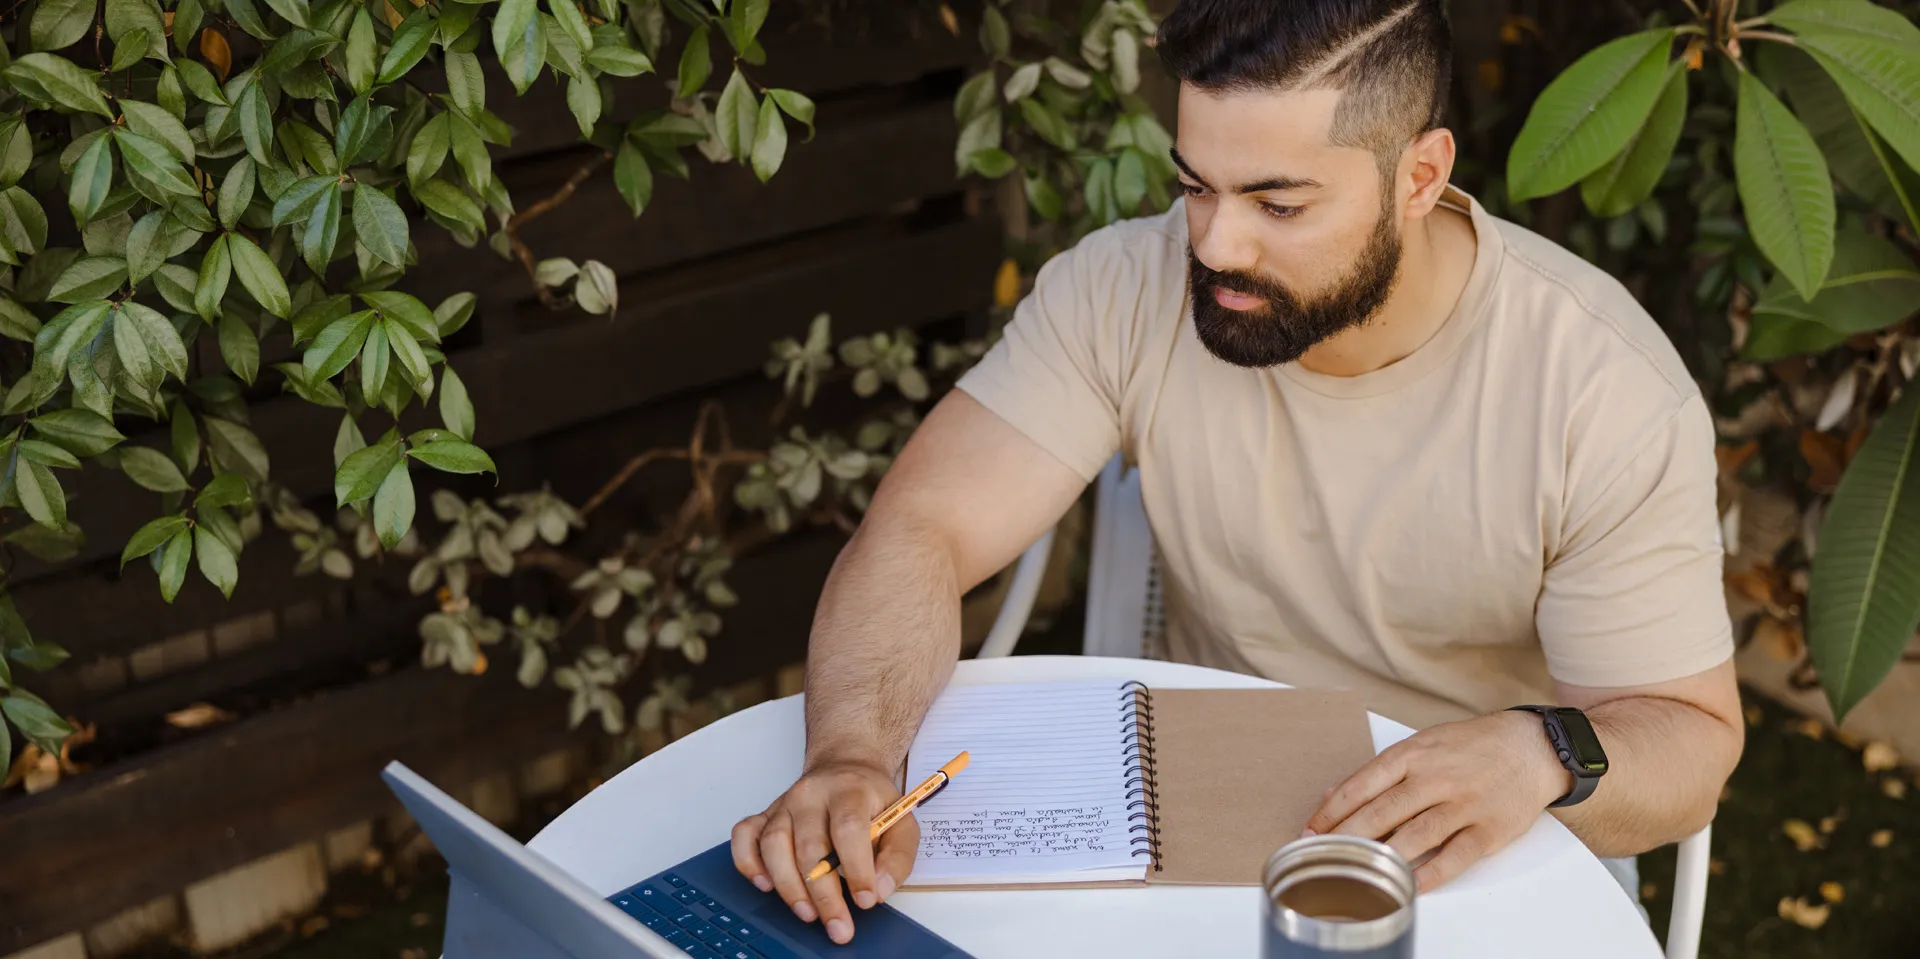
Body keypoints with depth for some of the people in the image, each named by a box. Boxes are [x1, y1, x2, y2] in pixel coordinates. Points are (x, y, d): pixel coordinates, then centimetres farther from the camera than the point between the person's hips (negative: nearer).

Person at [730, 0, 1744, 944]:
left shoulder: (1611, 396, -20)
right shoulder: (1124, 291, -13)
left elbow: (1690, 744, -15)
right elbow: (921, 530, -18)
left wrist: (1541, 756, -38)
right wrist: (851, 752, -37)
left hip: (1492, 861, 0)